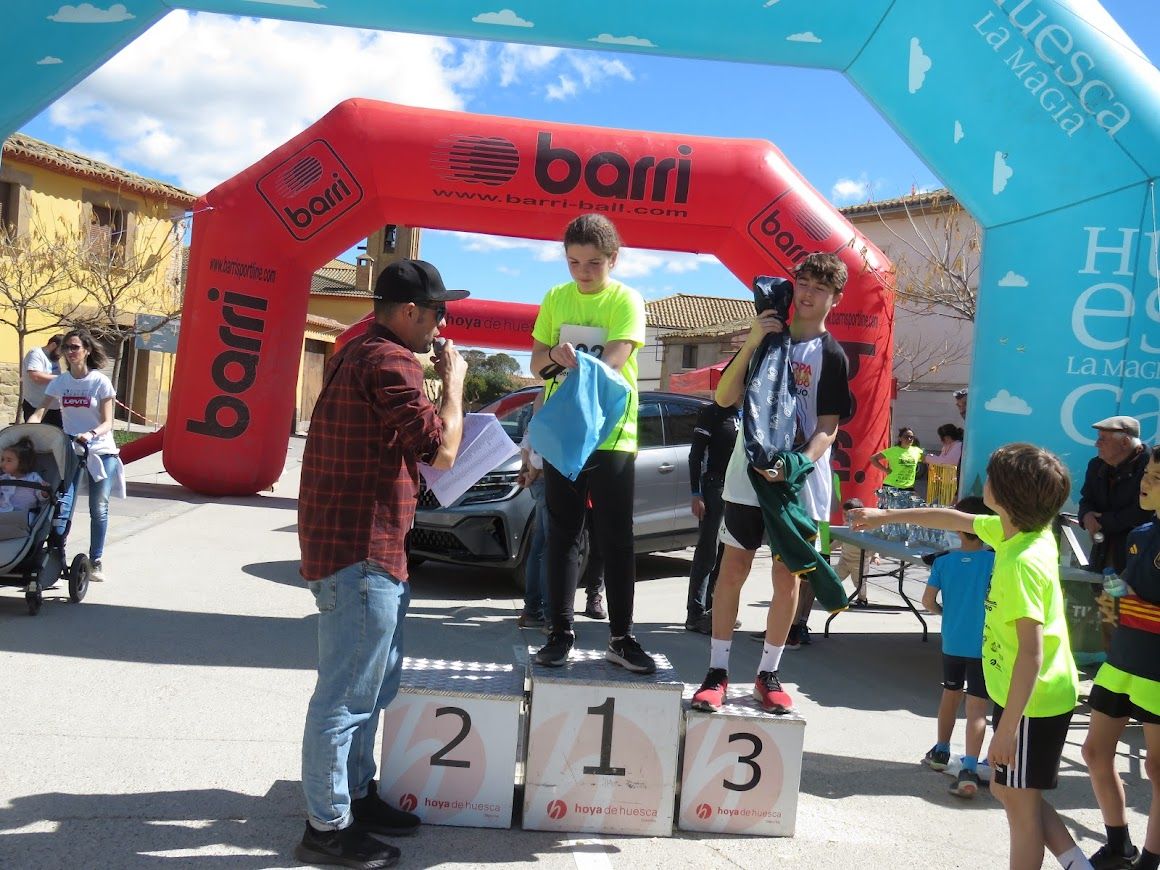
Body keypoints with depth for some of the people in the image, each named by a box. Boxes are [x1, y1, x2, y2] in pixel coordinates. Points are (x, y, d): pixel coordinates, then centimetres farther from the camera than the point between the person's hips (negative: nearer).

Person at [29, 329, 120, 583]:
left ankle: (96, 561, 10)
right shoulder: (60, 382, 3)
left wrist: (91, 434, -29)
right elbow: (40, 411, -4)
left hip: (100, 451, -3)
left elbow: (107, 422, -9)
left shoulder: (100, 382, -6)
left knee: (98, 509, 0)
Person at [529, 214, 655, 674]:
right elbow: (536, 361, 9)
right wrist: (554, 355, -14)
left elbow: (616, 357, -16)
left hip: (612, 435, -3)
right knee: (563, 535, 7)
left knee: (616, 540, 2)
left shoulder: (627, 299, -3)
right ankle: (560, 633, 15)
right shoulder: (556, 298, 8)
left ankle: (621, 637, 12)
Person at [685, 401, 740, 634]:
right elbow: (695, 455, -7)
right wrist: (696, 494, -15)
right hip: (715, 488, -7)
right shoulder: (712, 413, -3)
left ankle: (712, 607, 18)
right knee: (708, 552, -8)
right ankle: (696, 614, -5)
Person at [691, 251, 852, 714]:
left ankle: (768, 673, 18)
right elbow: (726, 397, 0)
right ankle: (717, 671, 8)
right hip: (748, 474, 1)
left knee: (787, 575, 5)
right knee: (733, 568, 1)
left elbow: (828, 428, -5)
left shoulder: (831, 355, 0)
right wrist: (751, 345, -12)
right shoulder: (766, 336, 8)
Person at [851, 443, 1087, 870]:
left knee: (1020, 802, 6)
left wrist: (1007, 729, -25)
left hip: (1032, 702, -10)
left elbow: (1031, 653, -29)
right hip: (1030, 693, 10)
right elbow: (956, 519, 17)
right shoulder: (1012, 531, -1)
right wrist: (886, 516, 25)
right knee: (1008, 789, 21)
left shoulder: (1021, 563, -28)